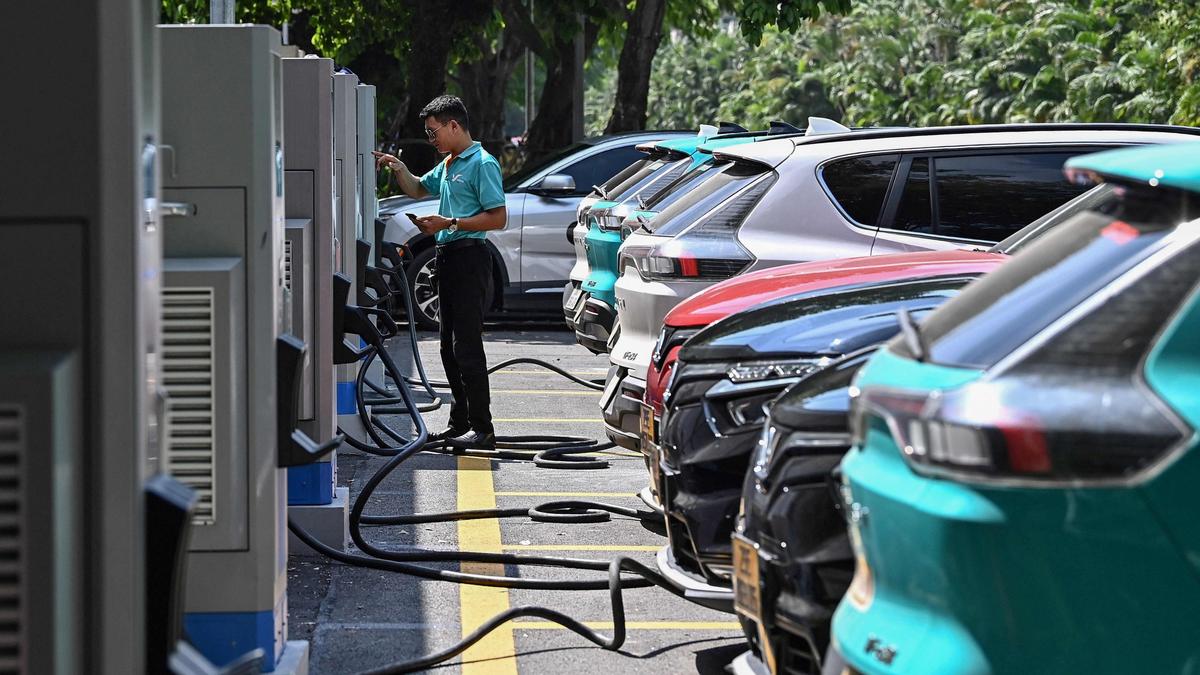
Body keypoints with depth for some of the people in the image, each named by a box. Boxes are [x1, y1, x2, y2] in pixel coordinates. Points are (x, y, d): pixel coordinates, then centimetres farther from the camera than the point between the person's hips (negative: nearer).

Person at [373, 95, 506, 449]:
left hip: (469, 257, -10)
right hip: (448, 258, 10)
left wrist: (450, 223, -18)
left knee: (467, 344, -11)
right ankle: (460, 423, 19)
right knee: (450, 344, 12)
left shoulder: (482, 163, -11)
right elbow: (418, 189, 34)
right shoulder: (448, 164, 18)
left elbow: (498, 218, -16)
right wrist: (399, 169, 14)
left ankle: (482, 427, -10)